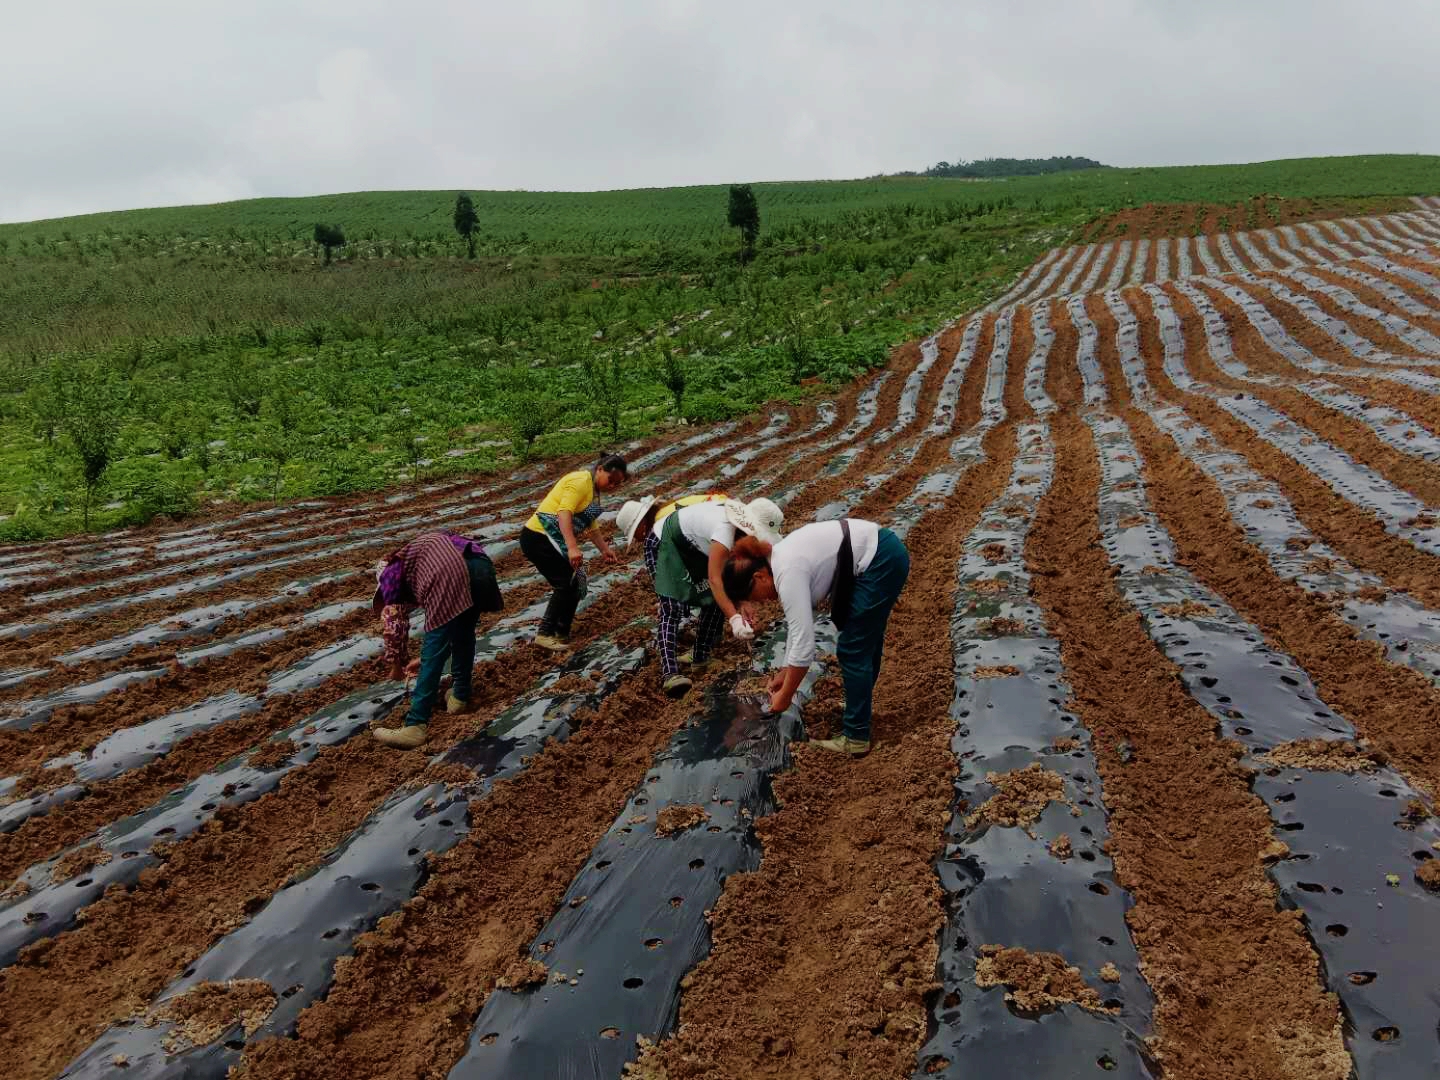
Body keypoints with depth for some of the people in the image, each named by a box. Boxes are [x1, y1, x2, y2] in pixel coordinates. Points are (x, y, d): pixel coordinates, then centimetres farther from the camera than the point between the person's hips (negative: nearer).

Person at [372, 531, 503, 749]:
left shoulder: (391, 572, 29)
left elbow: (394, 622, 21)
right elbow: (443, 626, 47)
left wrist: (395, 664, 33)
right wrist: (428, 657, 52)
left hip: (450, 575, -6)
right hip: (481, 566, 6)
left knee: (432, 655, -2)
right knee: (464, 635, 28)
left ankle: (416, 726, -3)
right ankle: (460, 697, 37)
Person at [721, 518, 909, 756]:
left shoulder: (788, 574, -20)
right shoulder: (780, 561, 7)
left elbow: (804, 644, -21)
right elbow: (798, 623, 17)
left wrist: (784, 696, -10)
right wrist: (785, 672, 20)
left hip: (881, 561, -10)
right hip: (885, 553, 10)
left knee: (853, 650, -3)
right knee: (865, 642, 24)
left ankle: (855, 737, 4)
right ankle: (859, 707, 41)